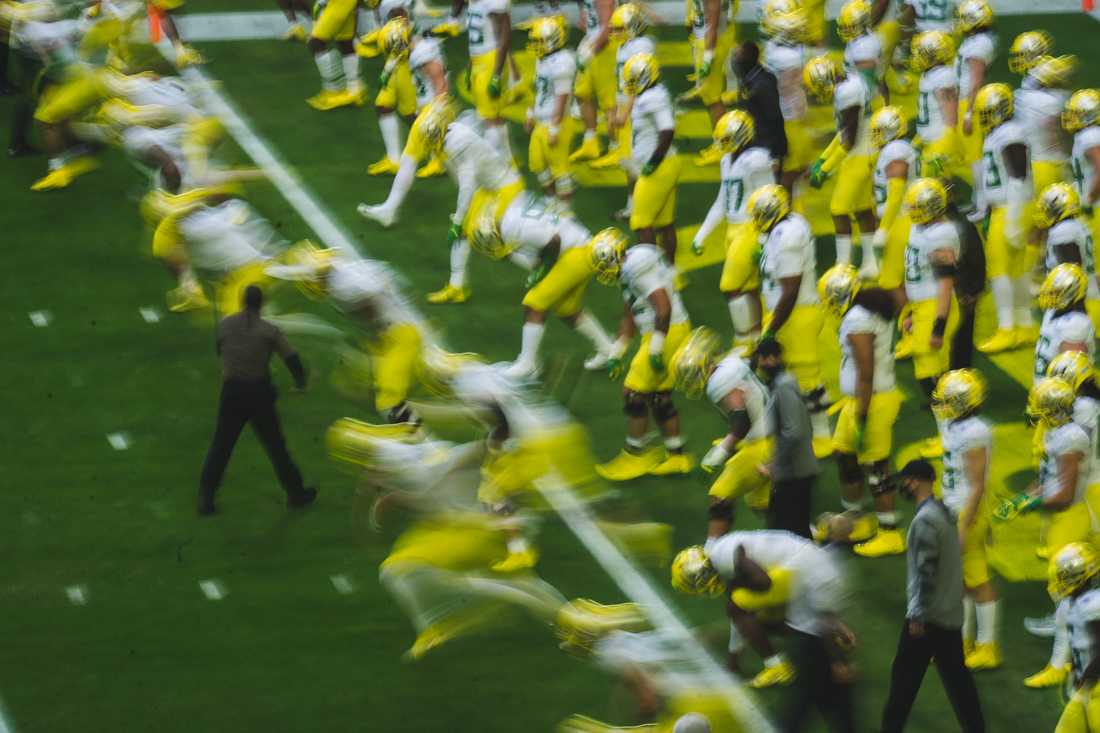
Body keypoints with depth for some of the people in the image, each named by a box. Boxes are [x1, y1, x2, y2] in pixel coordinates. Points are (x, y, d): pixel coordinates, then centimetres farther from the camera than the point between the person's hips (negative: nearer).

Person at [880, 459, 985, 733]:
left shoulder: (925, 520, -17)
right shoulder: (944, 513, 11)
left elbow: (926, 571, -21)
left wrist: (918, 616, -19)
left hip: (928, 615, -9)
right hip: (951, 612, 9)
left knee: (905, 677, 1)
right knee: (956, 677, 10)